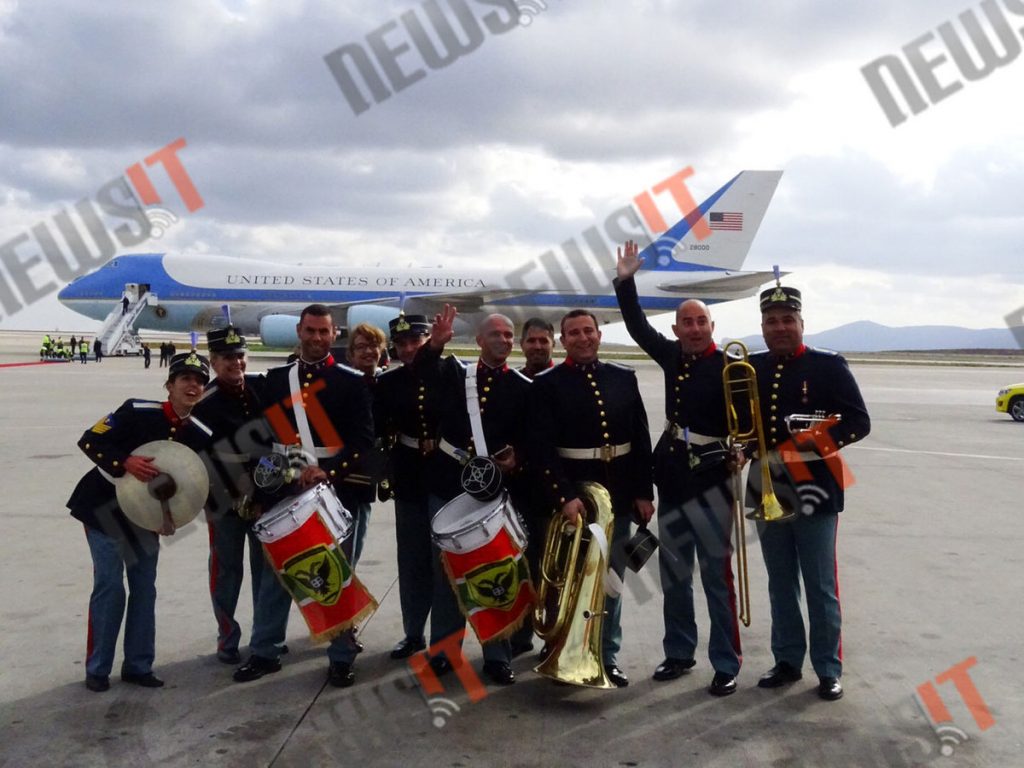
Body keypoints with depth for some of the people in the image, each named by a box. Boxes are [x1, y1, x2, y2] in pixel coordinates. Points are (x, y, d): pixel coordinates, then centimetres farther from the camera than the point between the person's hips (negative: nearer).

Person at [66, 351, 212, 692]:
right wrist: (126, 462, -33)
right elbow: (88, 441, -19)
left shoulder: (201, 435, -7)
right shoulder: (138, 412, -20)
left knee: (145, 589, 7)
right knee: (110, 587, -7)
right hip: (103, 507, -5)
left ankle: (138, 666, 18)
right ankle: (97, 669, 7)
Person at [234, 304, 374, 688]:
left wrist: (329, 471, -20)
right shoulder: (276, 378, 10)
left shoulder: (352, 382, -1)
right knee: (274, 573, 10)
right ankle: (265, 652, 22)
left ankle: (341, 657, 14)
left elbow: (364, 439, -8)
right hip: (283, 490, 3)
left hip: (334, 491, -3)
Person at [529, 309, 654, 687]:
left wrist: (643, 492, 3)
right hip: (572, 495, -4)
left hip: (618, 495, 4)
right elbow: (543, 448, -12)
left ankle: (607, 656, 23)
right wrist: (564, 496, -22)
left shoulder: (624, 378, 7)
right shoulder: (547, 385, -5)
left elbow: (641, 439, 8)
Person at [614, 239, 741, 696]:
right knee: (673, 576, 15)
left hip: (710, 485, -6)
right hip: (672, 483, 7)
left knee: (716, 577, -2)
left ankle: (726, 665, 8)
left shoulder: (727, 368, -11)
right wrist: (625, 281, 15)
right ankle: (679, 653, 28)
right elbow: (638, 327, 18)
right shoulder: (673, 357, 7)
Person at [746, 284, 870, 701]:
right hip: (767, 492, 4)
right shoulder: (751, 368, 7)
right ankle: (787, 661, 25)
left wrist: (798, 449, -20)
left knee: (821, 588, 2)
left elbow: (858, 422, -10)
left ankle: (828, 671, 14)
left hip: (814, 492, -4)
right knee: (781, 585, 14)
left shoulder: (828, 365, -5)